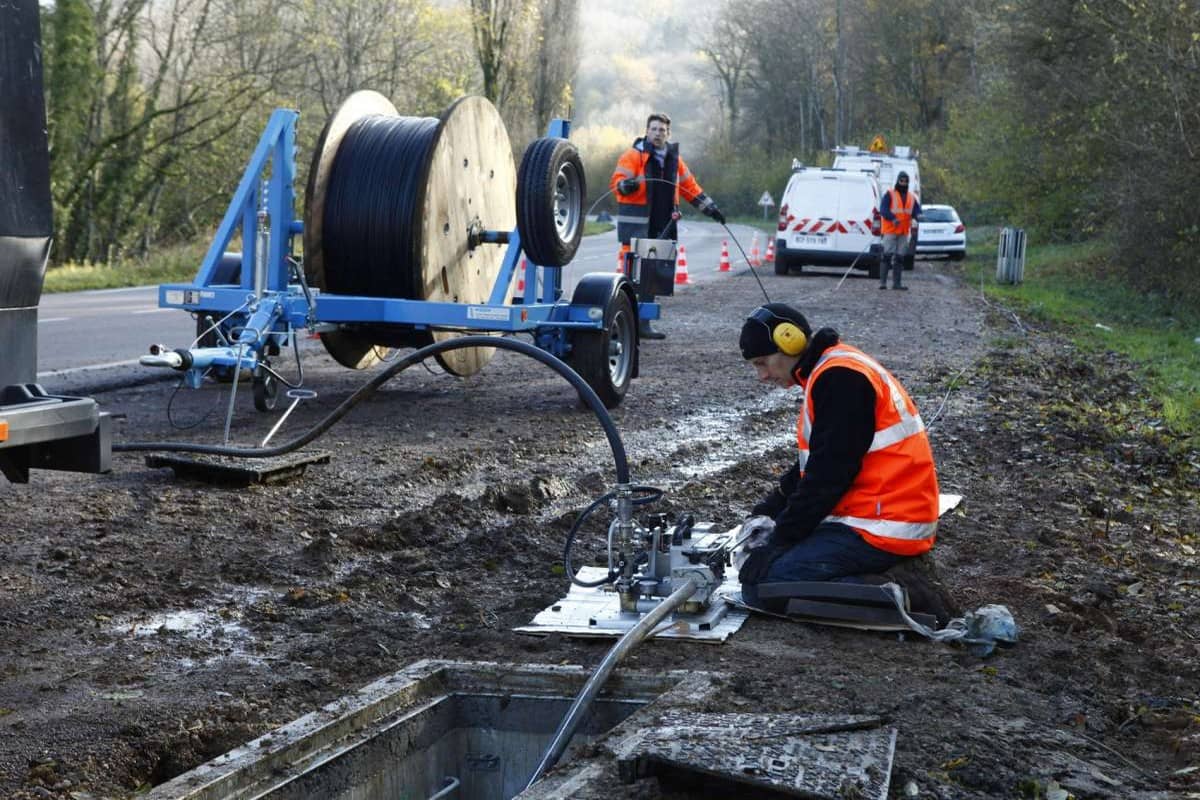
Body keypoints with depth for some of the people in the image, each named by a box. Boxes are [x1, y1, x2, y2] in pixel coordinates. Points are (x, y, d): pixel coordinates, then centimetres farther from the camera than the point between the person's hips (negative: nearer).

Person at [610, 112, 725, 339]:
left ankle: (643, 324, 14)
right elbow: (616, 180, -11)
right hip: (636, 225, -6)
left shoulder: (674, 159, 17)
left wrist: (710, 208, 25)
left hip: (660, 227, 6)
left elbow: (690, 186, 26)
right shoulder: (634, 155, -2)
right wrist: (626, 185, -33)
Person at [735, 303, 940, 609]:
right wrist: (767, 510, 12)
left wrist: (779, 542, -12)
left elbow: (827, 476, -20)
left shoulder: (839, 378, -17)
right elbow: (812, 463, 22)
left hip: (880, 530, -11)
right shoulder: (833, 371, 15)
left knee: (760, 585, -14)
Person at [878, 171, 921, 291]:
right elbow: (883, 209, -12)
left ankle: (896, 283, 9)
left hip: (904, 232, 5)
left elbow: (917, 210, 9)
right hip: (890, 231, -5)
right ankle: (882, 282, -8)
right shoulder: (889, 194, -2)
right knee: (887, 256, -9)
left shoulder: (912, 197, 14)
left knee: (900, 258, 6)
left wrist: (918, 215, -16)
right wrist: (893, 218, -28)